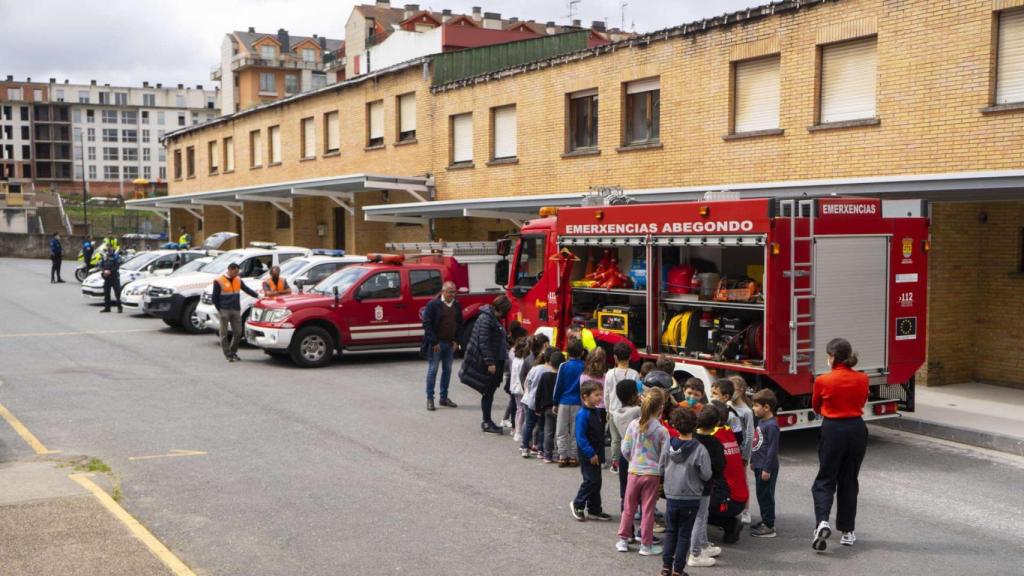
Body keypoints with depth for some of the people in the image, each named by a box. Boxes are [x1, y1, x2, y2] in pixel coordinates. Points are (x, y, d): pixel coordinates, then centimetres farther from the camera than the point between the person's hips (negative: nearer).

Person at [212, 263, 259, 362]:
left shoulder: (238, 280, 10)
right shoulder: (219, 281, -6)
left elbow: (247, 289, 5)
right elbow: (215, 297, -4)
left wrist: (257, 295, -10)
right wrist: (219, 310, -8)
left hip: (236, 310, 5)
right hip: (224, 311, -5)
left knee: (238, 332, 4)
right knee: (224, 333, -1)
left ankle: (233, 352, 18)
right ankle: (228, 354, 5)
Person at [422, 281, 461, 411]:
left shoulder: (457, 305, 6)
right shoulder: (433, 305, -11)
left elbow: (460, 323, 13)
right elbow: (427, 324, -12)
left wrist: (456, 341, 2)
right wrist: (434, 342, -15)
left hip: (450, 344, 6)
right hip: (436, 344, -6)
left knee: (447, 370, 11)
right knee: (432, 370, -1)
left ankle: (444, 398, 21)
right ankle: (430, 398, 4)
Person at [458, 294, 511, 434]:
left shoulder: (495, 319, 14)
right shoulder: (486, 319, -16)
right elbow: (484, 342, -21)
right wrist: (490, 363, -21)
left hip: (496, 361, 9)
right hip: (487, 363, -9)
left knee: (490, 392, 13)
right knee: (488, 392, -3)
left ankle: (487, 421, 20)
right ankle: (486, 423, 4)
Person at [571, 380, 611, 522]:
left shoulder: (597, 412, 9)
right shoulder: (582, 414, -18)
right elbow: (581, 437, -20)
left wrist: (600, 453, 15)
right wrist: (591, 453, -21)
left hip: (596, 454, 9)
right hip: (587, 455, -9)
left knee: (596, 481, 12)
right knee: (592, 480, -9)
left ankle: (594, 510, 21)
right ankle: (578, 505, 10)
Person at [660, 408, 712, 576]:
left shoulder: (668, 445, -5)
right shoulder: (699, 449, -16)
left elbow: (662, 466, 6)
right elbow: (706, 475, -12)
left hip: (671, 495, 3)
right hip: (690, 498, -3)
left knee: (671, 532, 17)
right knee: (684, 534, 7)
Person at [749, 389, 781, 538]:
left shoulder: (771, 425, -20)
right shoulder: (761, 421, 10)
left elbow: (773, 448, -21)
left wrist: (767, 468, -20)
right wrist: (753, 460, 23)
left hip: (767, 468, -10)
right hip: (759, 465, 10)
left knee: (766, 495, -3)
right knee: (760, 494, 17)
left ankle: (769, 526, 5)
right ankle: (765, 522, 28)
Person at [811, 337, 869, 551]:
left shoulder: (823, 381, -13)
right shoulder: (862, 379, -4)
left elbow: (816, 407, 5)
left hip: (832, 430, -3)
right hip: (856, 429, 3)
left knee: (825, 479, 7)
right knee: (849, 481, 14)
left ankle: (822, 521, -16)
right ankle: (848, 532, 17)